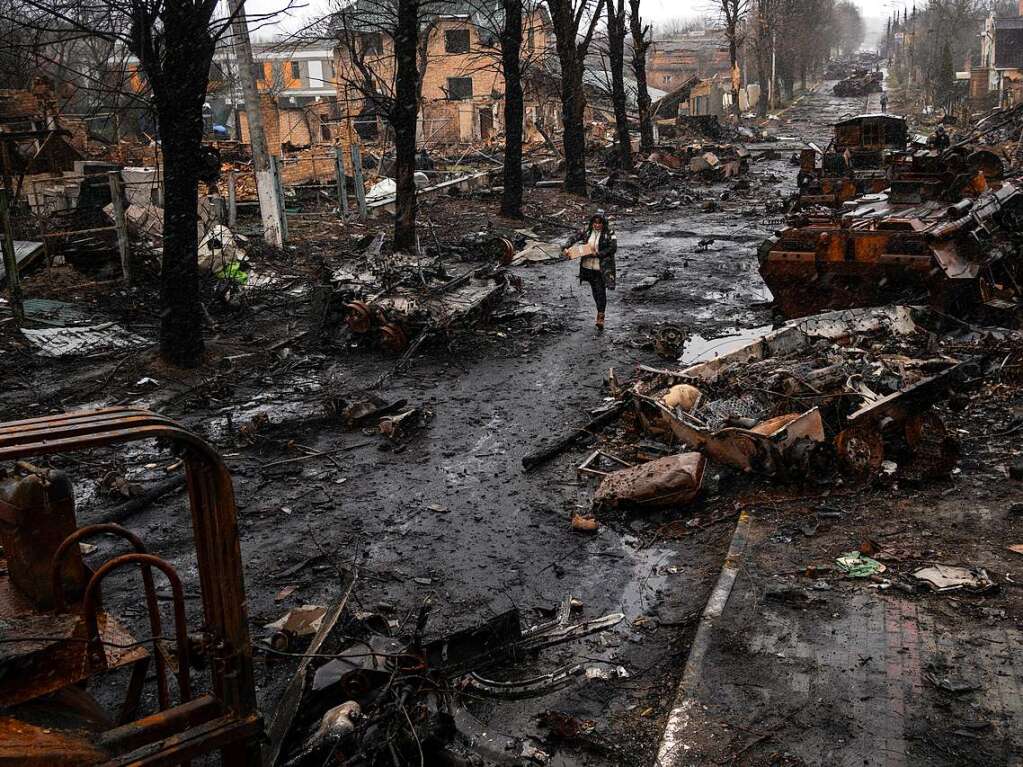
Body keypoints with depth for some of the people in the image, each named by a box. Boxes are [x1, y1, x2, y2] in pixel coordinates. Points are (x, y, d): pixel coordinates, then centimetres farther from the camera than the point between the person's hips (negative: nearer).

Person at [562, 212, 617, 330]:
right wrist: (565, 248, -12)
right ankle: (600, 310, 36)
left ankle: (600, 317, -3)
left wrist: (598, 254, -20)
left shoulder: (609, 233, -10)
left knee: (601, 291, -7)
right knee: (595, 290, 17)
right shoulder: (587, 231, 2)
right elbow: (575, 239, 3)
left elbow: (613, 248, -17)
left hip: (601, 268, -5)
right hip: (588, 266, 5)